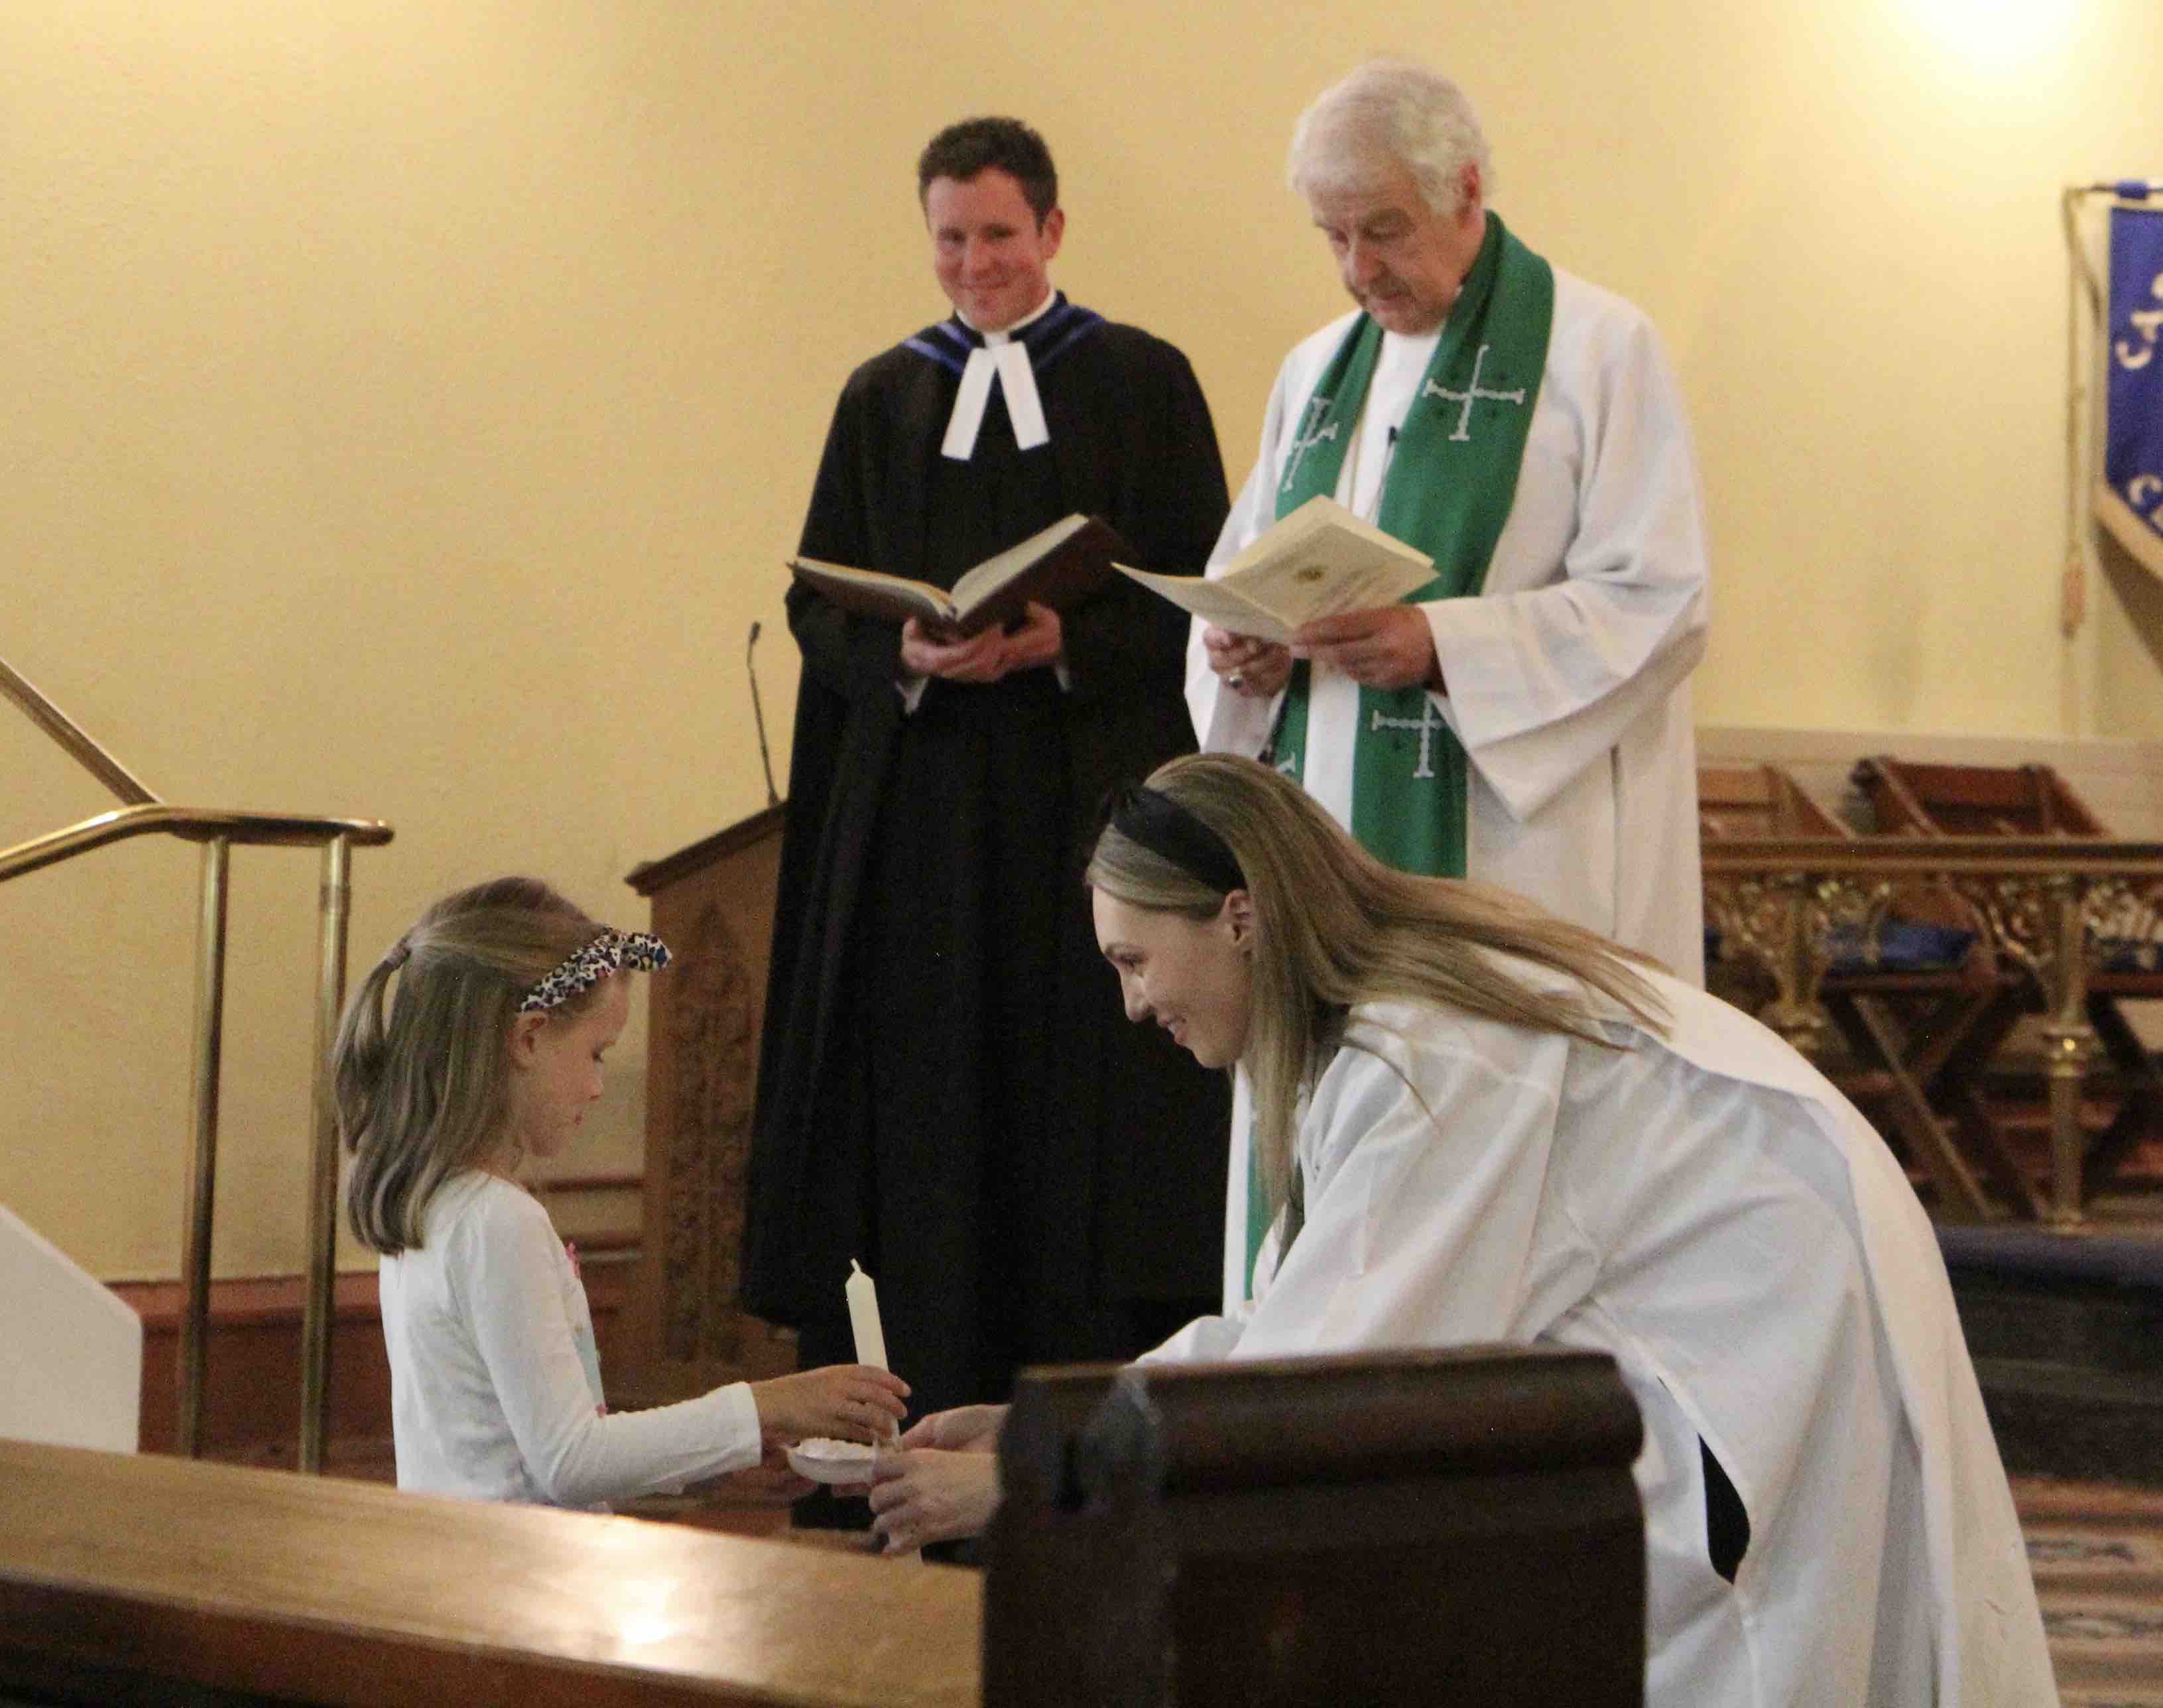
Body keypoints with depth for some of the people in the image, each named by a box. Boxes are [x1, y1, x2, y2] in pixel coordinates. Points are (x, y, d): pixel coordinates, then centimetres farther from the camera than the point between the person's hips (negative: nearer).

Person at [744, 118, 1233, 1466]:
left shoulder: (1142, 382, 4)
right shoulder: (884, 397, 13)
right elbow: (816, 606, 9)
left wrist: (1067, 641, -17)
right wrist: (905, 654, -11)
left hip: (1091, 804, -2)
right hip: (919, 807, 3)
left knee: (1086, 1134, -4)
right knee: (931, 1128, 0)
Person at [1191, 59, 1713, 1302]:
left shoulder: (1599, 349, -3)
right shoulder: (1318, 371, 17)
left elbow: (1657, 605, -10)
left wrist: (1439, 645, -21)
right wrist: (1248, 649, -3)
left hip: (1514, 861, -6)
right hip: (1330, 850, 6)